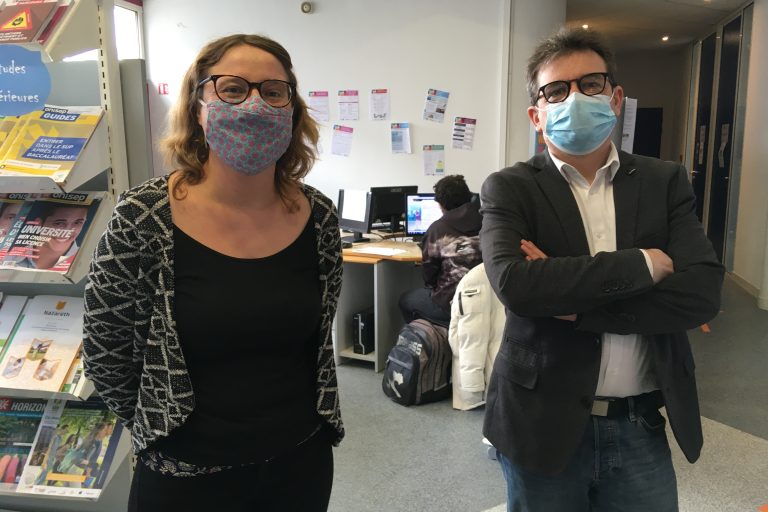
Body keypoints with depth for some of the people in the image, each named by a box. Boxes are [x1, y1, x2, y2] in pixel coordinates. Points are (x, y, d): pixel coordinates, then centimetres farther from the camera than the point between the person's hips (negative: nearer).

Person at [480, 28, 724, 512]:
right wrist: (642, 264, -17)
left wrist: (570, 299, -16)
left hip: (643, 426, 2)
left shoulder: (666, 182, 2)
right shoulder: (510, 188, -6)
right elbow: (514, 284, -23)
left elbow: (703, 292, -10)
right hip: (545, 422, -1)